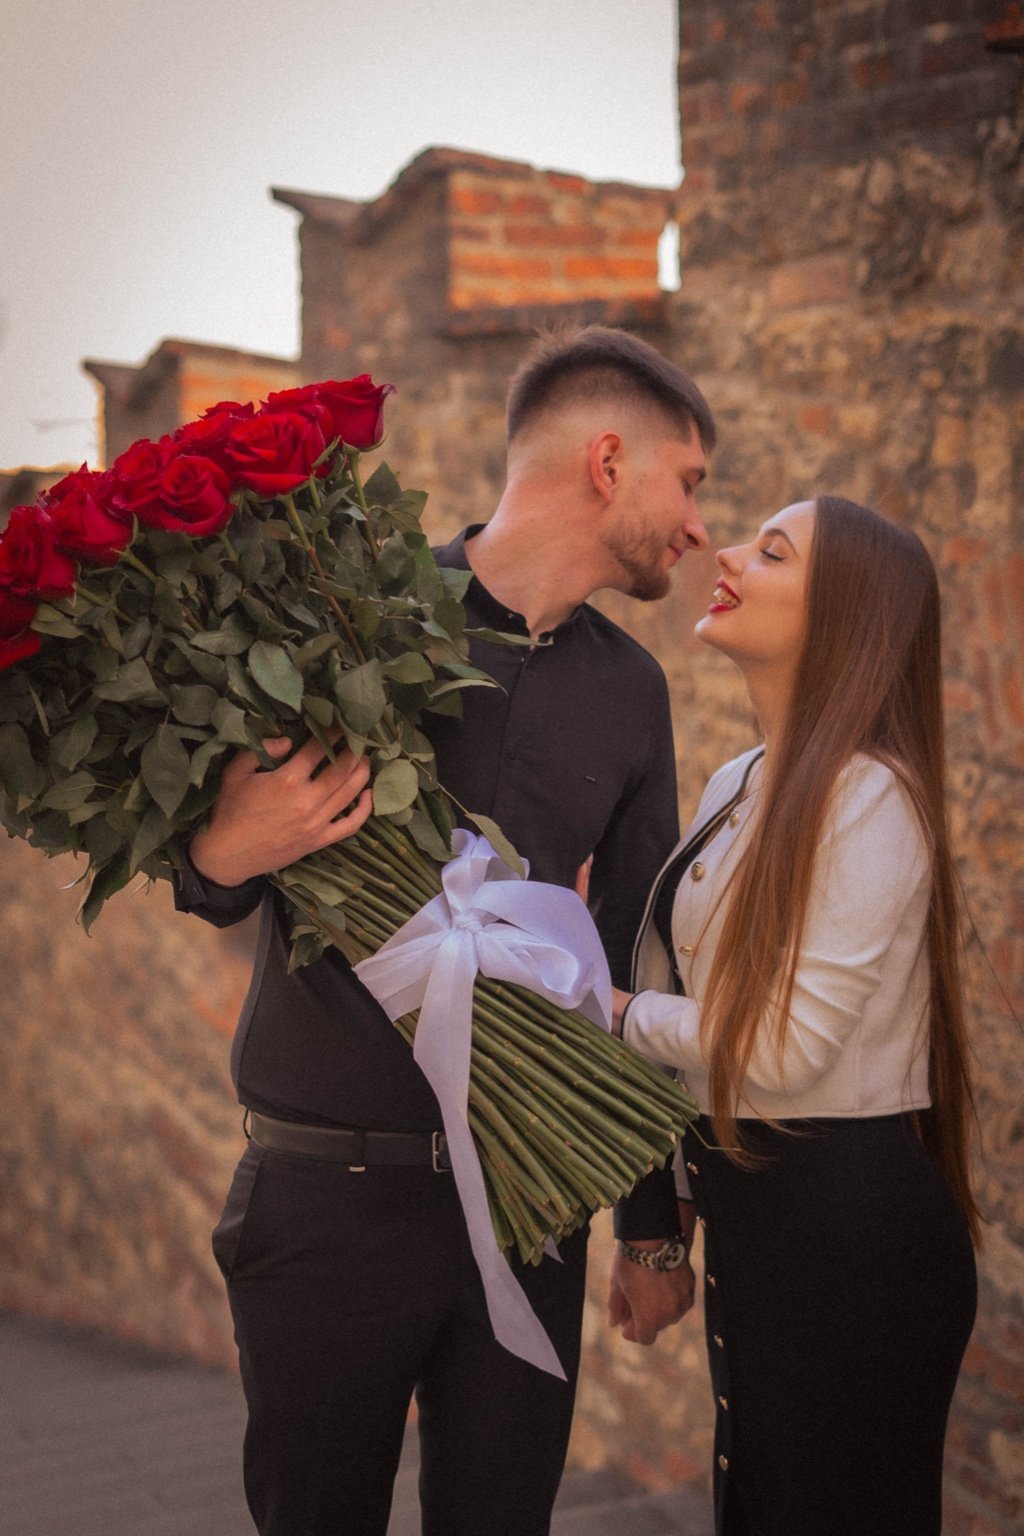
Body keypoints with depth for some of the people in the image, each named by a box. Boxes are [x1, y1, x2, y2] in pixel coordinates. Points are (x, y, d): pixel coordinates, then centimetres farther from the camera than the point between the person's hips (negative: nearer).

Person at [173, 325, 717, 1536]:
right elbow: (209, 880, 0)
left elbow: (642, 964, 12)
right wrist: (222, 857, -25)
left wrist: (655, 1222, 13)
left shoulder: (628, 690, 8)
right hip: (330, 1193, -3)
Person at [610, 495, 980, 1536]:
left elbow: (783, 1044, -21)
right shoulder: (736, 788, 9)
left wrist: (618, 1012, -8)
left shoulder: (870, 796, -18)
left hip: (849, 1225, -9)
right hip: (756, 1214, 9)